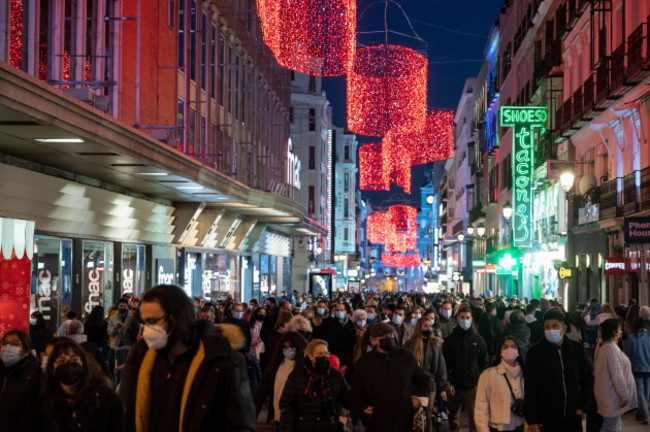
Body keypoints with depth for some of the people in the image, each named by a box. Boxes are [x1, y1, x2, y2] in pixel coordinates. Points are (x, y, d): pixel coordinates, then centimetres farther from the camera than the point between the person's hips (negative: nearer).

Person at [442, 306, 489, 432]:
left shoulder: (478, 339, 4)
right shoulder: (450, 339, 2)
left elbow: (484, 362, 8)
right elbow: (445, 363, 1)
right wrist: (448, 383, -7)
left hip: (473, 385, -1)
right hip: (455, 386, 1)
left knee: (475, 417, -6)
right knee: (453, 417, 11)